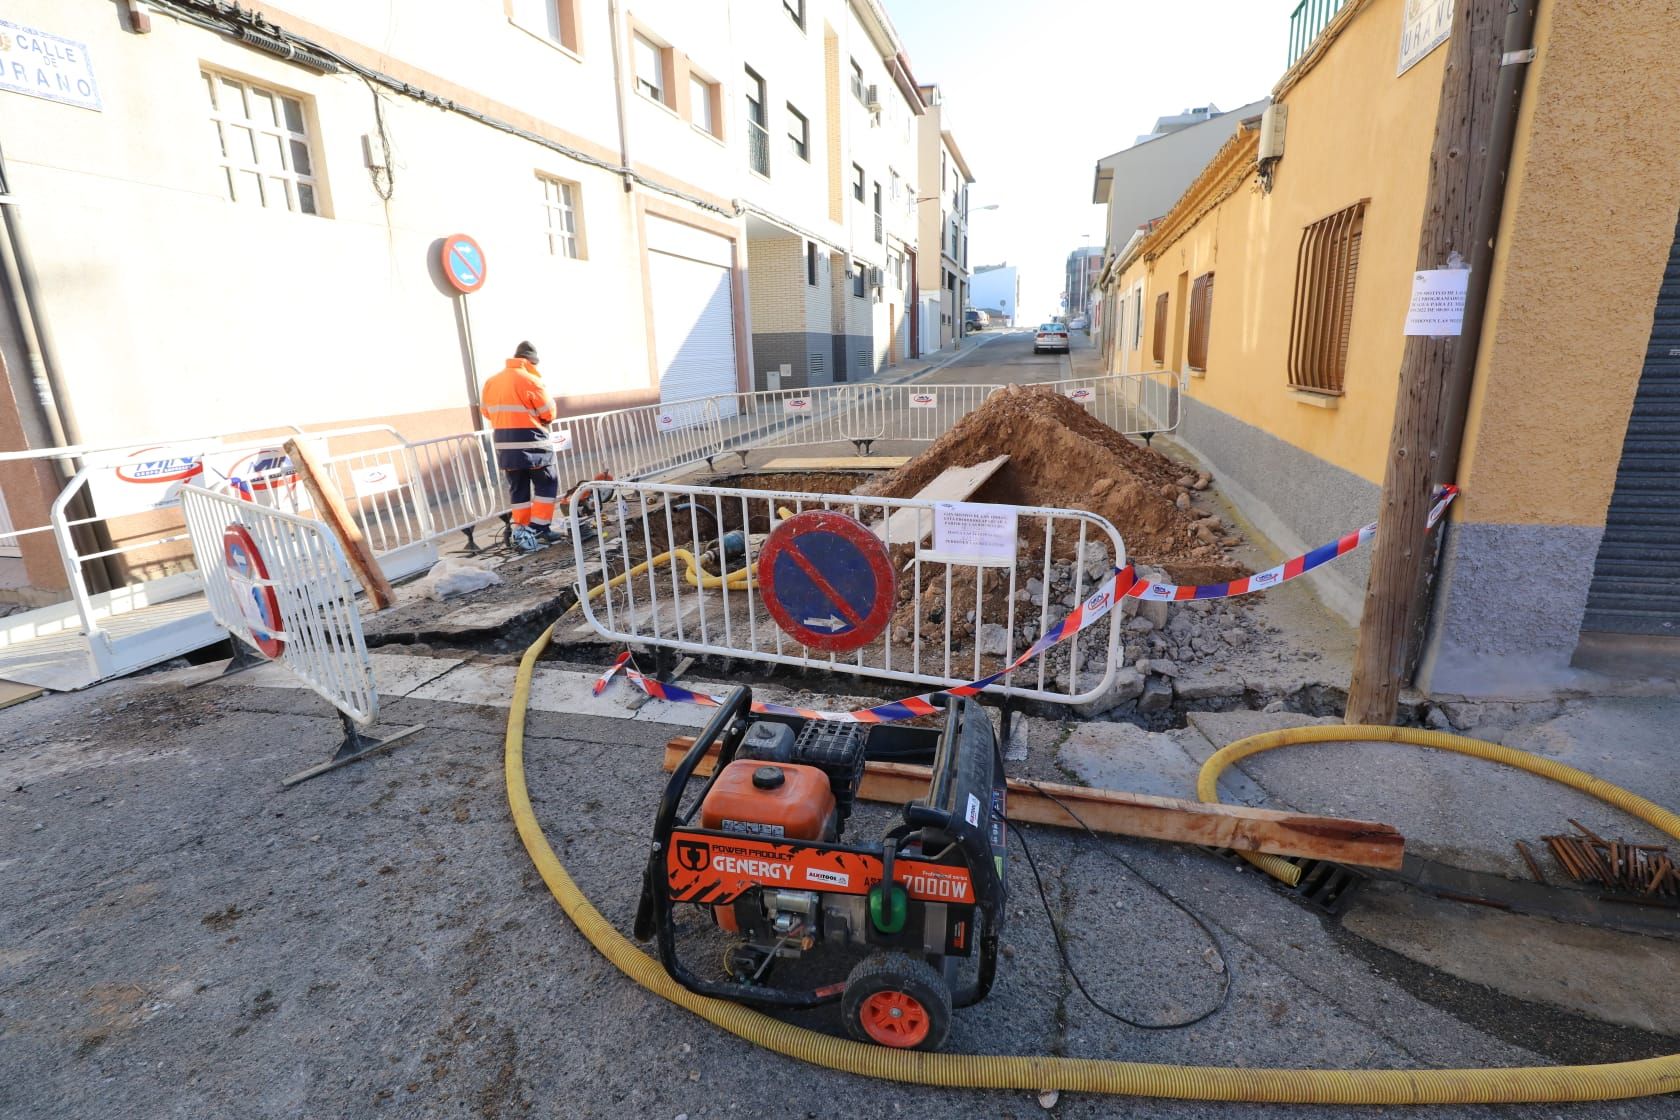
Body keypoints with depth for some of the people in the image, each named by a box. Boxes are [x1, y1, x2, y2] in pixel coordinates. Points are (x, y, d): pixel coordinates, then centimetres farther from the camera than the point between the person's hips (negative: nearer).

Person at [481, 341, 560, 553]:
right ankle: (536, 530, -2)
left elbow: (486, 412, 17)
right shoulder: (531, 380, -10)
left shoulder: (491, 382, 10)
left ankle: (521, 532, 13)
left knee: (519, 490, 13)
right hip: (531, 443, -6)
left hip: (504, 446, 6)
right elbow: (549, 414, -7)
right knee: (546, 485, 6)